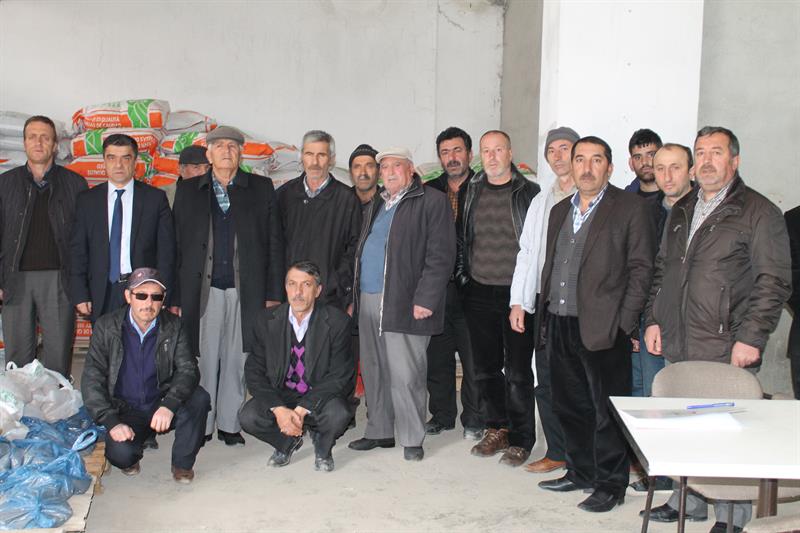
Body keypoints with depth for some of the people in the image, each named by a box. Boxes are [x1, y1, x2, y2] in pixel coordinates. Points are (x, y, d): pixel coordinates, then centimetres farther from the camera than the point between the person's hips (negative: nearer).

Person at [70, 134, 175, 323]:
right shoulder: (87, 200, 9)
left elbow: (166, 251, 1)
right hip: (102, 293, 1)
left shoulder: (155, 198, 3)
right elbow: (77, 251, 7)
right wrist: (80, 295, -2)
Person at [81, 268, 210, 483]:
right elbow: (92, 380, -10)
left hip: (163, 406, 1)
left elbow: (188, 369, -14)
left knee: (199, 397, -28)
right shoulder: (106, 327, -7)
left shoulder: (173, 326, -4)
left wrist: (169, 405, -34)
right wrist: (112, 422, -23)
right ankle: (131, 458, 9)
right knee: (120, 453, -30)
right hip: (125, 411, -1)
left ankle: (183, 463, -6)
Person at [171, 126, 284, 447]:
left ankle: (229, 425, 16)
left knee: (236, 360, 5)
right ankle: (201, 425, 13)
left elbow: (274, 243, 6)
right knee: (203, 360, 1)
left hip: (245, 290, 0)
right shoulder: (188, 190, 9)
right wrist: (175, 296, 0)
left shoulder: (261, 189, 8)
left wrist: (273, 293, 1)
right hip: (202, 289, 0)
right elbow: (176, 244, 6)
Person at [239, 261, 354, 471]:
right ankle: (287, 442, 10)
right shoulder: (267, 320, -6)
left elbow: (339, 375, -14)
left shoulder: (337, 322, -13)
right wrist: (279, 409, -23)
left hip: (319, 398, -2)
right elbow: (254, 372, -6)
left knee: (339, 414, -33)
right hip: (280, 396, 2)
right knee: (248, 417, -25)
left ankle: (322, 447, 5)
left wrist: (301, 410, -24)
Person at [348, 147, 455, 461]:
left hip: (404, 303, -7)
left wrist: (425, 300, -16)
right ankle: (379, 431, 24)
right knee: (373, 372, 12)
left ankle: (412, 439, 7)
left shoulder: (432, 202, -3)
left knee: (405, 376, -5)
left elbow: (440, 256, -10)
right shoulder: (377, 204, 20)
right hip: (369, 302, 7)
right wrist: (356, 295, 15)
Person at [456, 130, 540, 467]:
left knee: (518, 370, -2)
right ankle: (497, 429, 25)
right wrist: (462, 276, 11)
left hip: (516, 294, -4)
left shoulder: (528, 192, -2)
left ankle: (521, 439, 9)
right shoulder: (471, 192, 11)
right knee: (485, 368, 11)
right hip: (479, 292, 5)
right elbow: (461, 238, 17)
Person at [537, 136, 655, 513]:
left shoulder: (630, 208, -3)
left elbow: (641, 269, -7)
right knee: (570, 407, 15)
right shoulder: (560, 211, 16)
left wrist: (624, 323, -12)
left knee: (607, 410, 2)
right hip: (560, 326, 6)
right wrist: (545, 318, 13)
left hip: (603, 329, -6)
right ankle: (580, 472, 30)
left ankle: (611, 485, 14)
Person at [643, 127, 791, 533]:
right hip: (678, 346, 6)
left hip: (726, 350, -6)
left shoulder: (759, 213, -4)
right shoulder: (682, 211, 16)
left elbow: (774, 282, -8)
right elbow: (662, 269, 22)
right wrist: (654, 320, 13)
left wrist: (751, 338, -14)